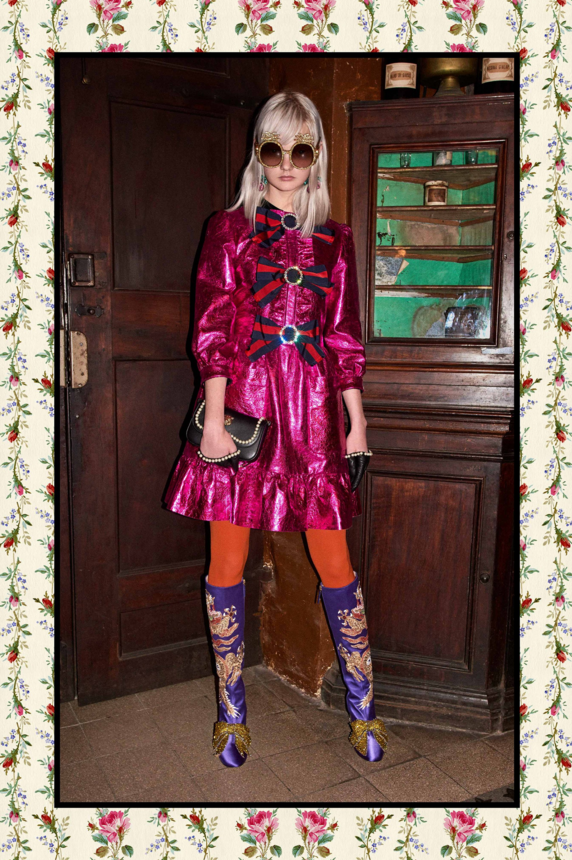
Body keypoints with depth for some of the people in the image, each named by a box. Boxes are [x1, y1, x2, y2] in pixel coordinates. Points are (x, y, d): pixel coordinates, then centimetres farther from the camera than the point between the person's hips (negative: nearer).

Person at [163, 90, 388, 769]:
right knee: (227, 567, 5)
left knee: (336, 567, 5)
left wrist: (357, 421, 8)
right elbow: (213, 330, -1)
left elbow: (345, 336, 12)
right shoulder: (229, 228, 6)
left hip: (313, 412, 2)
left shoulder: (334, 240, 12)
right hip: (241, 406, -1)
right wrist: (214, 418, -10)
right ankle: (232, 710, 26)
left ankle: (362, 706, 26)